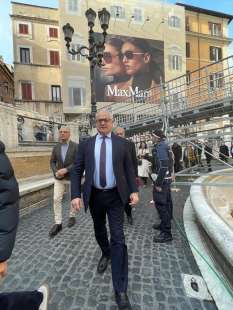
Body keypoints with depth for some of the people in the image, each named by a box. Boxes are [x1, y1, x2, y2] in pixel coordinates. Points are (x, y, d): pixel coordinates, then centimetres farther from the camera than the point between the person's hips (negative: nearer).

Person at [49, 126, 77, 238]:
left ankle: (72, 217, 34)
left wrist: (66, 169, -24)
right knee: (56, 199, -1)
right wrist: (56, 172, -13)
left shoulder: (76, 146, -10)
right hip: (59, 178, 3)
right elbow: (52, 162, 6)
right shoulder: (56, 147, 3)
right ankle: (58, 223, 10)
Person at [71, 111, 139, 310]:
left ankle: (120, 290, 9)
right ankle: (106, 254, 54)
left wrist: (134, 191, -8)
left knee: (118, 238, -4)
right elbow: (77, 171, -2)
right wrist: (75, 195, -11)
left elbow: (129, 169, 1)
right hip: (95, 196, 3)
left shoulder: (122, 143, -1)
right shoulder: (86, 144, 0)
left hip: (115, 196, -2)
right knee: (99, 231, 22)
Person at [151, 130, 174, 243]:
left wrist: (158, 183, -22)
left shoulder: (160, 147, -17)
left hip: (162, 180, -10)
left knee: (160, 204, -5)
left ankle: (166, 233, 3)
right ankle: (164, 224, 36)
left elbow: (163, 166, -24)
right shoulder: (165, 146, 13)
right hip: (167, 178, 10)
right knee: (166, 202, 19)